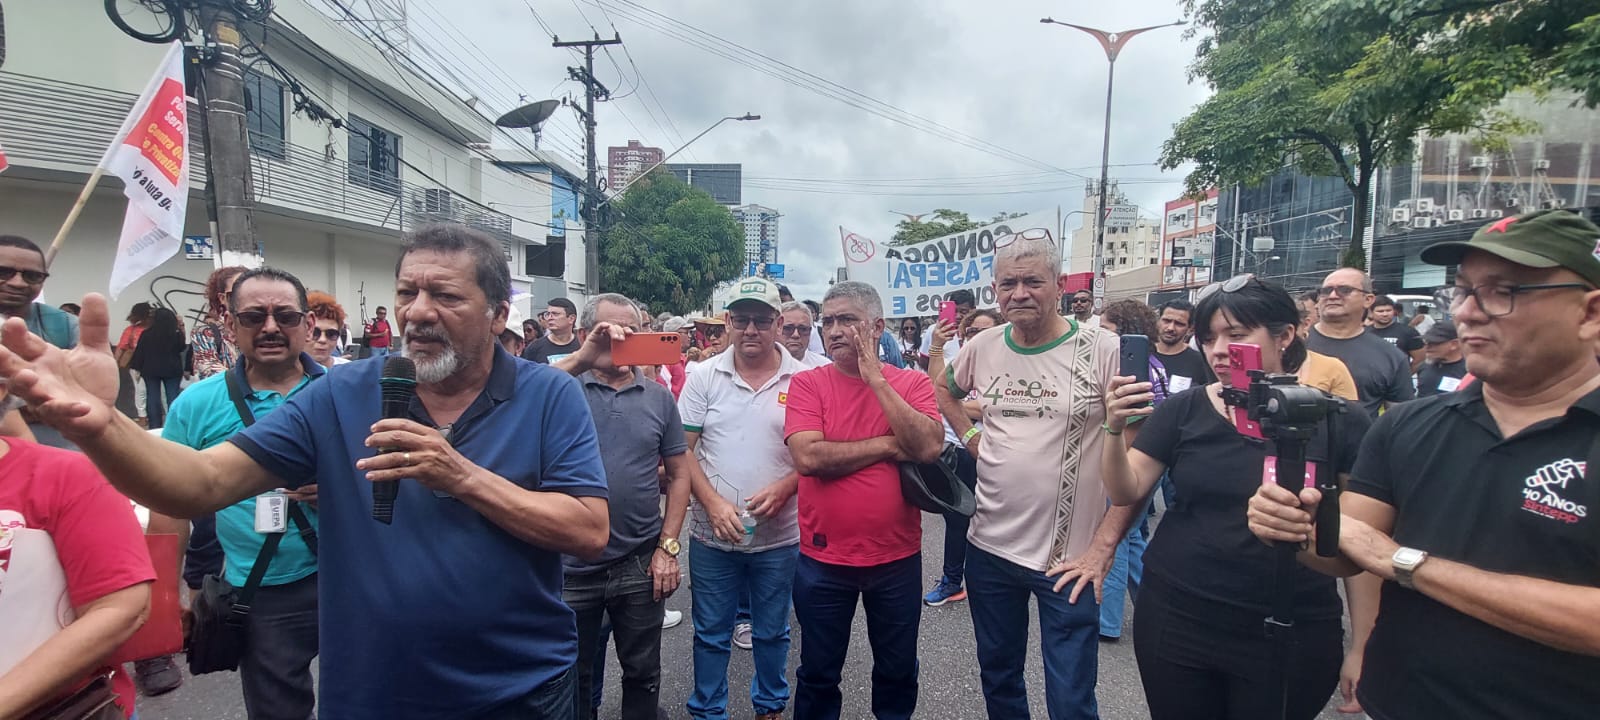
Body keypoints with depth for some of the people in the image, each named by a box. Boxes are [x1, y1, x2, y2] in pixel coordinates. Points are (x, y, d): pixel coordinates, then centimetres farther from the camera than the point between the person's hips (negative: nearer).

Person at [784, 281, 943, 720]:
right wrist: (890, 446, -17)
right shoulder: (808, 384, -7)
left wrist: (876, 378, -19)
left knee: (897, 671, 20)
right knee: (818, 673, 17)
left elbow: (928, 448, -20)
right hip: (823, 559, -1)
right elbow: (808, 457, -21)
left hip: (897, 557, 1)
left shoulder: (912, 383, -3)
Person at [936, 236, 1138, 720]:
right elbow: (945, 390, 24)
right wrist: (969, 436, 7)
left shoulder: (1103, 350, -12)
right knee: (998, 680, 20)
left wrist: (1103, 547, -13)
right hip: (988, 549, 4)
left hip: (1071, 558, -4)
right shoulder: (983, 347, 1)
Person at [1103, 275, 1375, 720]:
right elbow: (1126, 493, -3)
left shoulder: (1337, 421, -6)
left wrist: (1362, 647, 0)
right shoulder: (1184, 411, -2)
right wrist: (1116, 429, -21)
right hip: (1175, 623, 2)